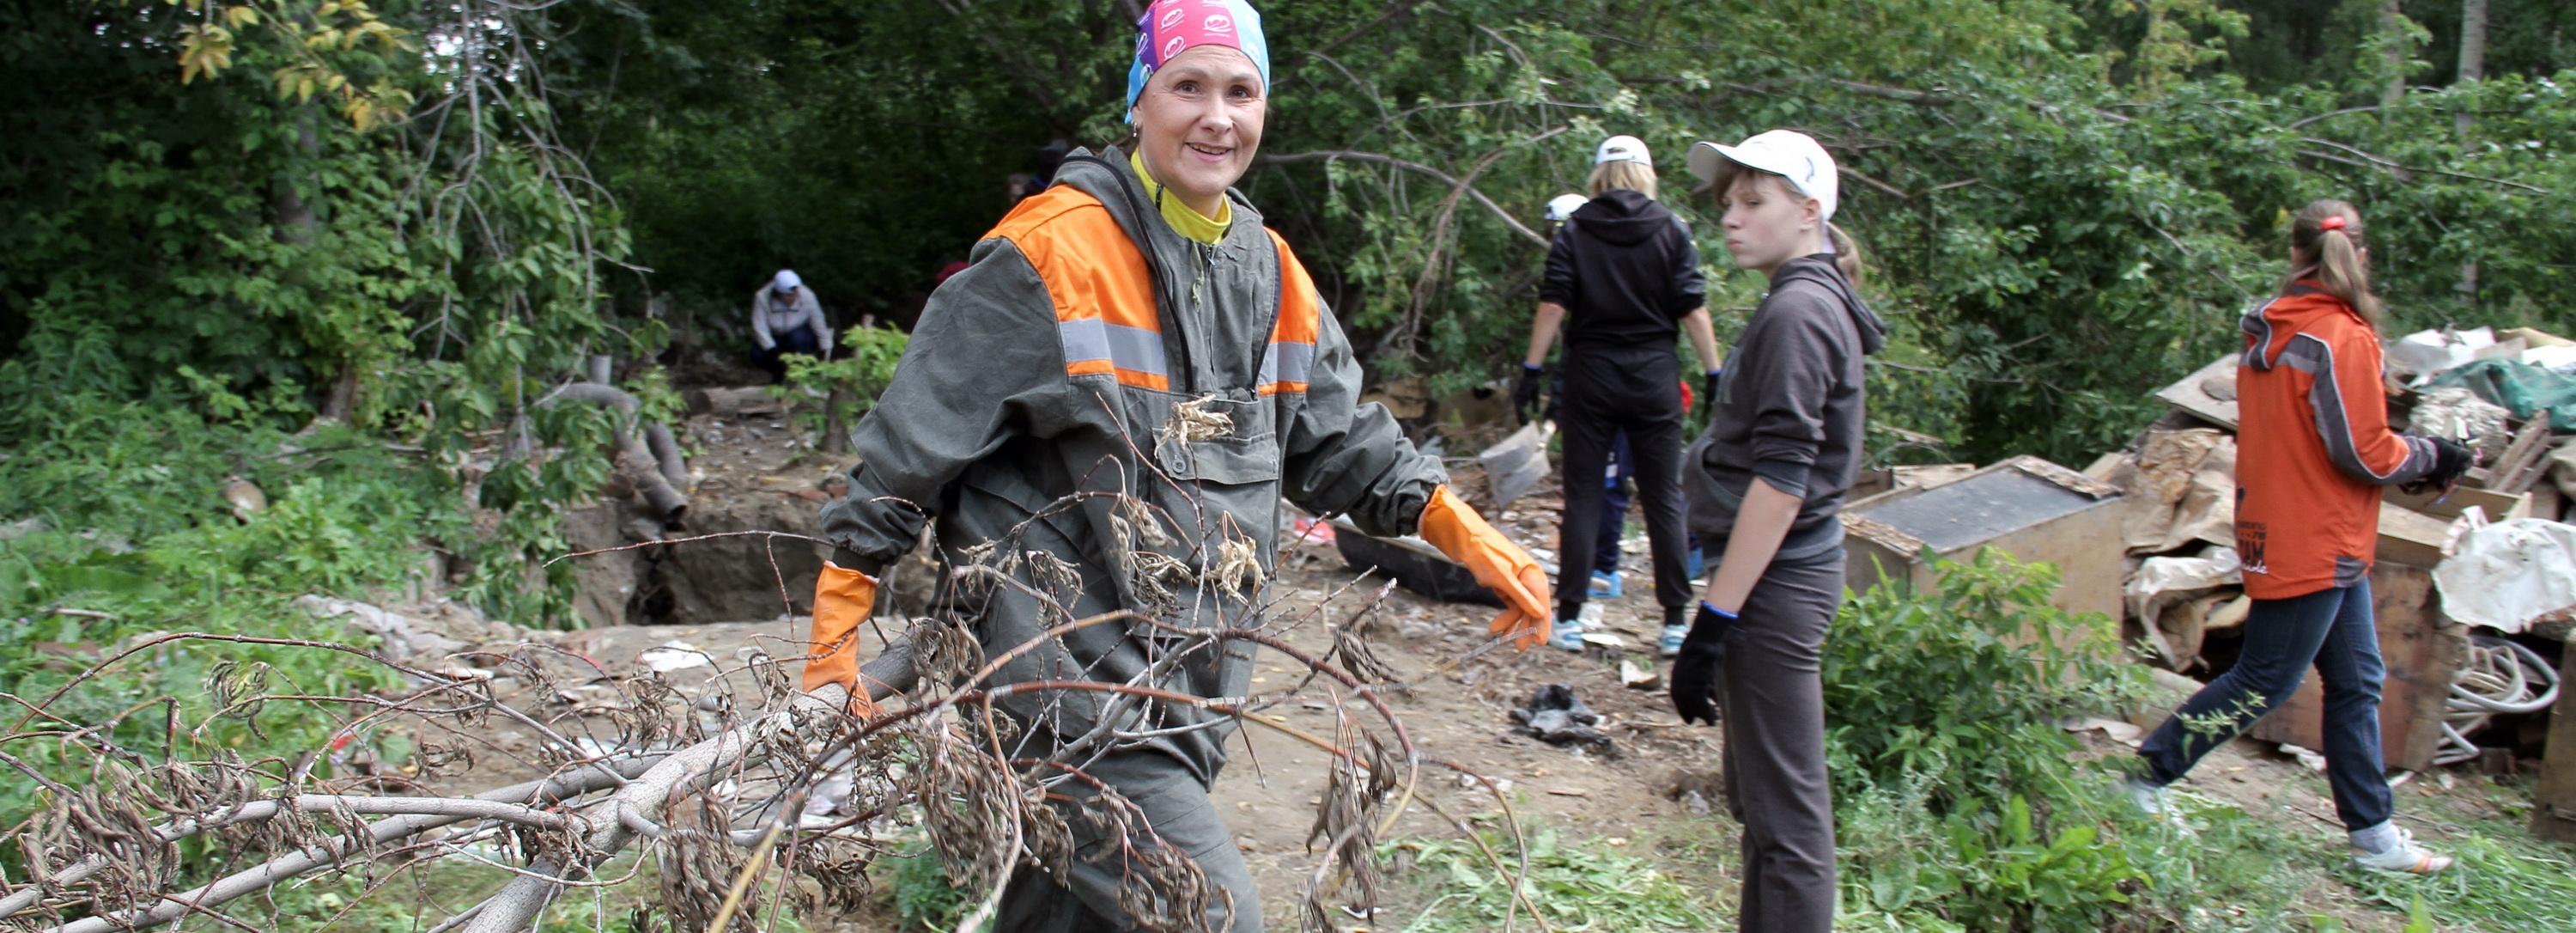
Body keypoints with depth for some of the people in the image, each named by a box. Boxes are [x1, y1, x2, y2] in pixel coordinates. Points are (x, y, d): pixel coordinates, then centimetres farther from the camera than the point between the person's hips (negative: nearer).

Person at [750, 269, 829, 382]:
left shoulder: (807, 296, -22)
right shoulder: (762, 297, -23)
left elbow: (820, 325, -16)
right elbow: (760, 329, -26)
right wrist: (772, 351, -38)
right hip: (774, 339, 1)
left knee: (798, 338, -36)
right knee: (757, 355, -27)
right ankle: (779, 373, 6)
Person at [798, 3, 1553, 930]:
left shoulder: (1272, 273, 10)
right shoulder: (1055, 248, -12)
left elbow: (1338, 441, 18)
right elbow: (914, 442, -9)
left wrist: (1470, 539, 7)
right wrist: (834, 646, -7)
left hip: (1189, 685, 7)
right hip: (1067, 683, -7)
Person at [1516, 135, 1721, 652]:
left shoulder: (1574, 232, 1)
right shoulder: (1672, 231, 2)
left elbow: (1553, 306, -7)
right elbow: (1692, 310, -3)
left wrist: (1532, 370, -4)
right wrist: (1715, 373, 1)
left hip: (1590, 376, 0)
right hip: (1654, 376, 0)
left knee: (1583, 497, 5)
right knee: (1664, 501, 7)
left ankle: (1570, 616, 5)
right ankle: (1675, 619, 9)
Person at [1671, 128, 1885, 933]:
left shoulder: (1797, 312, -15)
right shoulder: (1814, 302, 15)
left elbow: (1781, 479, -21)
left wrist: (1713, 622, -21)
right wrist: (1723, 611, 19)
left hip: (1774, 576, -10)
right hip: (1781, 570, 10)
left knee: (1784, 812, -3)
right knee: (1761, 797, 19)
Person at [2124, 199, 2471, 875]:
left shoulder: (2269, 331, 6)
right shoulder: (2341, 337, -18)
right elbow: (2363, 453, -17)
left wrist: (2416, 453, 13)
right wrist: (2431, 455, 1)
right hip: (2313, 545, -9)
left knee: (2356, 681, 14)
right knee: (2264, 682, 1)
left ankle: (2373, 834, 21)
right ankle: (2145, 776, 8)